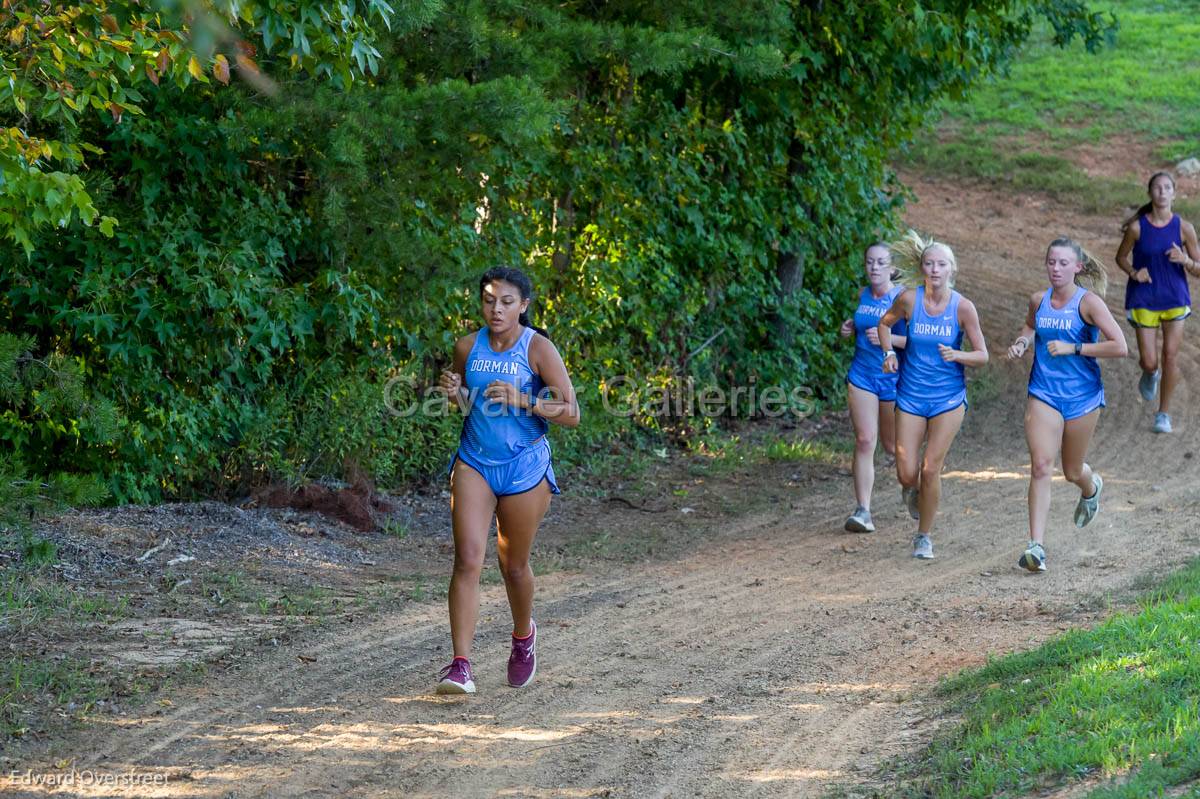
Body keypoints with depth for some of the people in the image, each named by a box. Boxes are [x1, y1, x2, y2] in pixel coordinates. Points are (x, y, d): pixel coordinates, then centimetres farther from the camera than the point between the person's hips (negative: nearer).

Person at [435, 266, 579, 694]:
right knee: (467, 561, -13)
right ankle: (460, 666, -17)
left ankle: (524, 636, 42)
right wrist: (456, 394, -6)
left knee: (513, 565, 11)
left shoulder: (538, 349, -10)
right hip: (474, 464, 2)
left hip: (524, 467, -2)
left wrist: (521, 400, -24)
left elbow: (571, 413, -12)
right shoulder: (467, 348, 1)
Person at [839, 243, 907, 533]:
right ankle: (863, 511, -10)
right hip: (862, 375, 3)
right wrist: (851, 329, 5)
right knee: (864, 441, -9)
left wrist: (888, 339, -26)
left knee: (892, 445, 11)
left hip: (893, 378, -3)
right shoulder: (863, 295, 7)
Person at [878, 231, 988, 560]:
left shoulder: (963, 307, -10)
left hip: (948, 397, -1)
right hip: (911, 395, 1)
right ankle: (911, 490, 36)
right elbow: (885, 323, 13)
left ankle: (924, 536, 14)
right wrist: (889, 353, -3)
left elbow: (982, 355, -5)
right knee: (907, 473, -3)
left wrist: (957, 355, -25)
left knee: (930, 471, -6)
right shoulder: (909, 299, -7)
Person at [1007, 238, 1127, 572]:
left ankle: (1091, 487, 53)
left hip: (1081, 396, -2)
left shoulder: (1088, 301, -11)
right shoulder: (1038, 300, 3)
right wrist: (1022, 342, 4)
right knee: (1040, 467, -14)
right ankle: (1036, 546, -17)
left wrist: (1073, 348, -17)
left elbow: (1120, 347, -16)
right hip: (1043, 393, 2)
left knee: (1073, 472, 14)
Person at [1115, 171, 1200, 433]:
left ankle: (1164, 413, 16)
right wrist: (1133, 272, -14)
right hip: (1144, 300, -1)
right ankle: (1150, 375, 38)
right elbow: (1121, 257, 7)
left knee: (1170, 356, -2)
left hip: (1175, 299, 1)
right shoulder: (1137, 227, -9)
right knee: (1149, 362, -2)